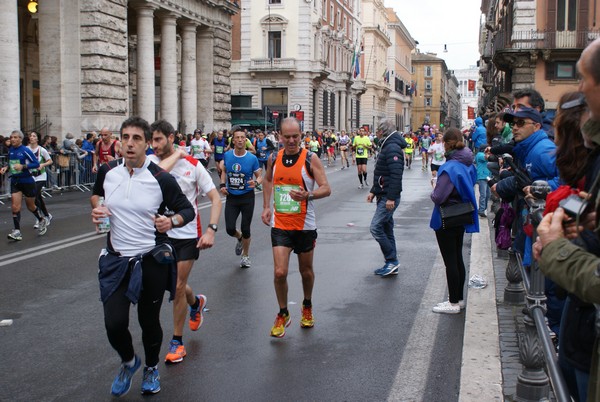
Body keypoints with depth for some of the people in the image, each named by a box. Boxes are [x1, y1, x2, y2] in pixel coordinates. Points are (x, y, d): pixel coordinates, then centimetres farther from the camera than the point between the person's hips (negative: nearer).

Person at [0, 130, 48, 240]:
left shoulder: (25, 150, -13)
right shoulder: (10, 150, 5)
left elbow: (37, 164, -15)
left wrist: (23, 166, -26)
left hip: (27, 182, -4)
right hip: (15, 182, 4)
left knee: (31, 206, 11)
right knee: (15, 207, -8)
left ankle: (41, 220, 39)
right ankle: (17, 232, -7)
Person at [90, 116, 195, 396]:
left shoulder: (161, 179, -14)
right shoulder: (107, 171, -4)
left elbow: (187, 210, -5)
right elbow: (96, 193, 19)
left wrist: (171, 221, -25)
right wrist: (96, 209, -3)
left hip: (152, 260, -2)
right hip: (116, 260, 2)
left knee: (149, 321, 10)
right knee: (114, 324, -5)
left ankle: (151, 368, 41)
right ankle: (128, 362, 30)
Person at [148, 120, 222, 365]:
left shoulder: (193, 165, -7)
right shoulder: (151, 161, -5)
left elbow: (215, 198, -5)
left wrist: (211, 230, -16)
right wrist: (176, 155, -16)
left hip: (188, 234, -3)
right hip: (161, 233, 3)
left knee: (178, 287, 0)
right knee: (172, 284, 14)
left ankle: (177, 342, 16)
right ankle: (196, 302, 49)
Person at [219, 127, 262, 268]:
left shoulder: (252, 158, -9)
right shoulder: (227, 155, -2)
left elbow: (259, 176, -1)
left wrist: (256, 182, -23)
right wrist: (223, 185, 1)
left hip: (247, 197, -2)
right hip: (231, 197, 2)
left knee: (245, 230, 2)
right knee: (230, 229, -6)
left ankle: (245, 255, 27)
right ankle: (240, 238, 31)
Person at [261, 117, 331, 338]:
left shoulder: (310, 159, -9)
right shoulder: (274, 158, 2)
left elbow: (326, 188, -13)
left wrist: (308, 195, -32)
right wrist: (266, 206, 12)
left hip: (304, 226, -1)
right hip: (279, 225, 2)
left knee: (306, 271, 14)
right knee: (280, 272, -9)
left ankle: (307, 307, 41)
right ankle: (283, 314, 13)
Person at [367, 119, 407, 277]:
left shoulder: (392, 148, -17)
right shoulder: (387, 146, 18)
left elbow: (396, 174, -25)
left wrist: (391, 198, -27)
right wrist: (373, 191, 21)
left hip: (389, 197, -11)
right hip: (384, 196, 11)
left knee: (376, 227, -13)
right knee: (386, 229, 12)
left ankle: (392, 260, -6)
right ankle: (391, 265, 18)